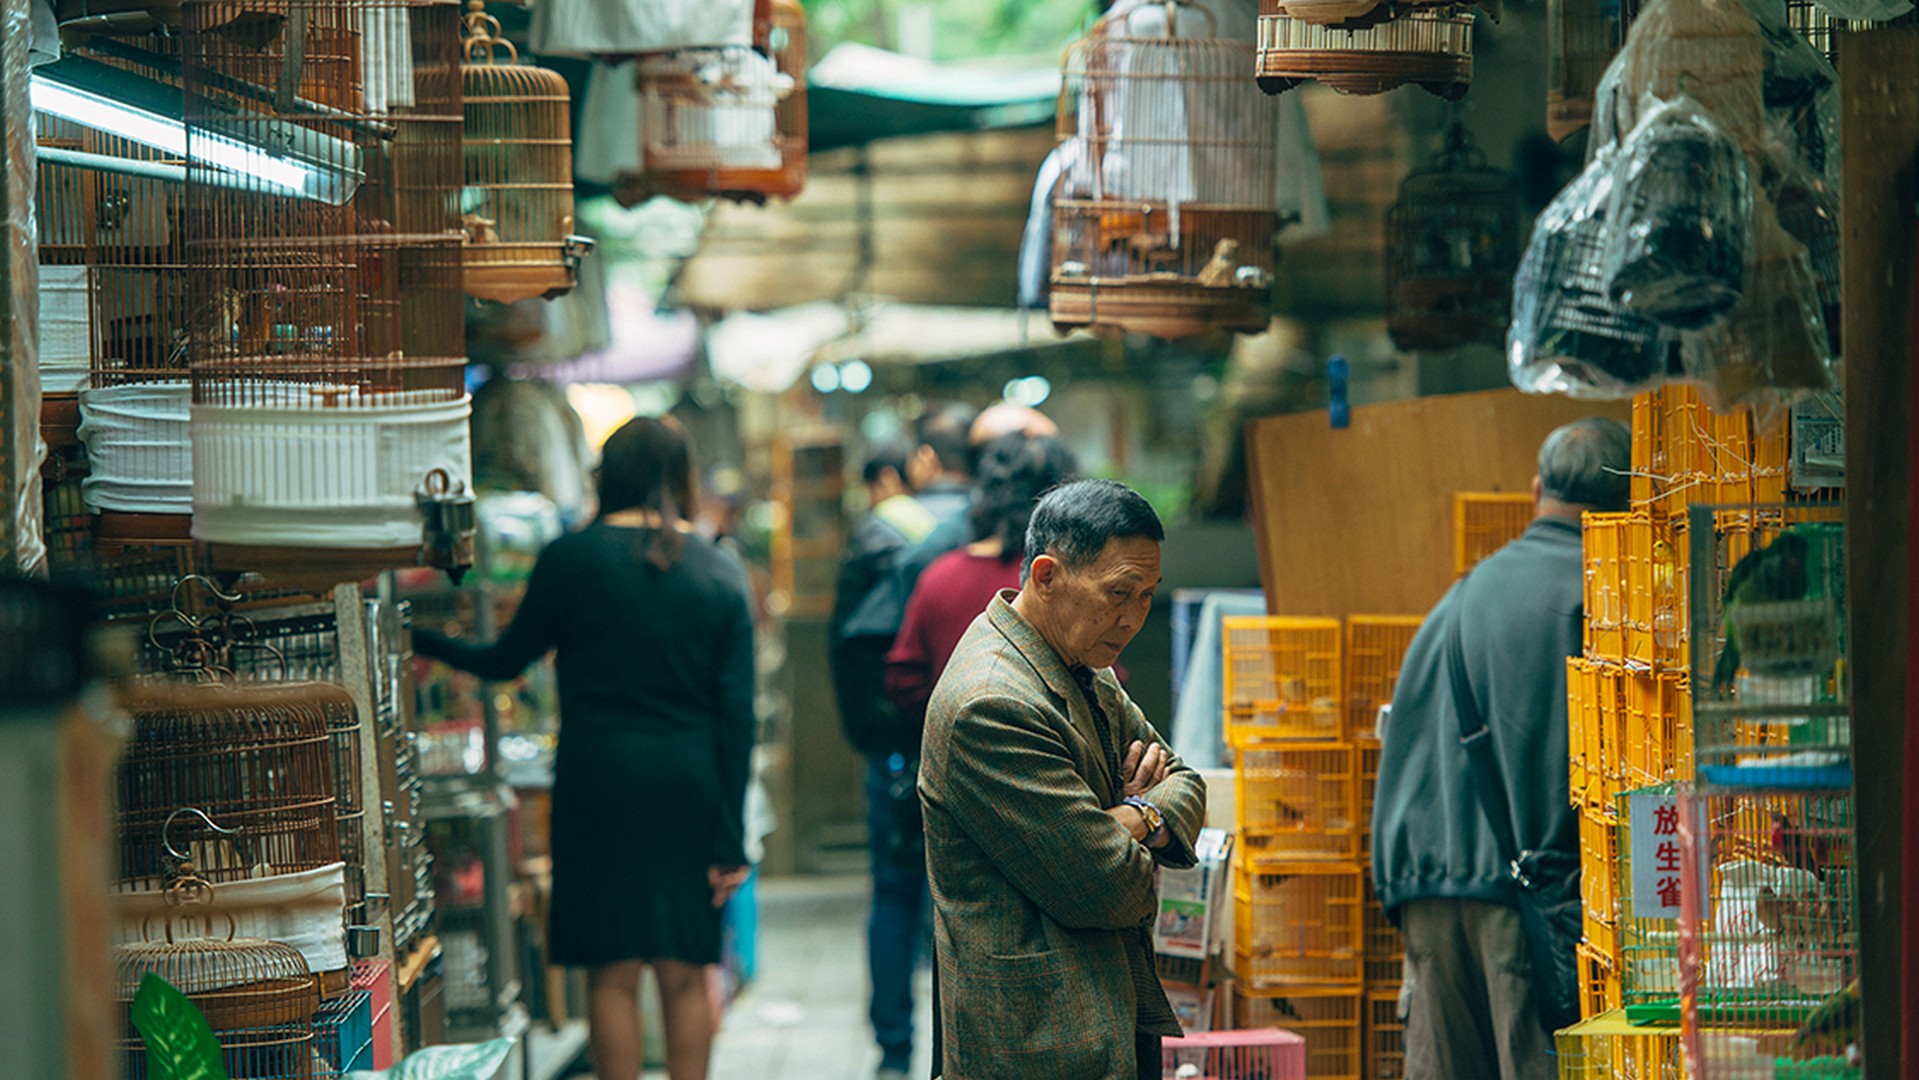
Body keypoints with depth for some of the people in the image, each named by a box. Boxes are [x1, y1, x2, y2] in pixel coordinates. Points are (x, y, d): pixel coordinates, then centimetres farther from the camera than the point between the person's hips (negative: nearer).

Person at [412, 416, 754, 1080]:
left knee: (612, 974, 3)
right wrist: (730, 839, 4)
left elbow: (505, 662, 5)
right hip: (691, 780, 3)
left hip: (600, 776, -2)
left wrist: (418, 642, 23)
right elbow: (737, 714, 1)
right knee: (685, 976, 8)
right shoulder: (720, 574, 3)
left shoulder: (572, 560, -5)